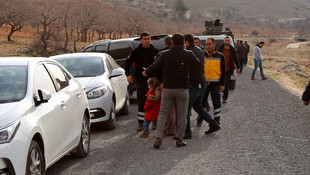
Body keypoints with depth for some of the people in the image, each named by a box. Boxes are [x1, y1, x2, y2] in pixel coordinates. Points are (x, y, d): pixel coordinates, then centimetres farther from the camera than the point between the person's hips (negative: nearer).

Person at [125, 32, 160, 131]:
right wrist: (128, 75, -4)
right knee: (141, 101, -2)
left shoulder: (155, 51, 6)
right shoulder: (136, 52, 6)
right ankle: (141, 123, 2)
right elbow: (128, 63, 9)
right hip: (140, 80, -1)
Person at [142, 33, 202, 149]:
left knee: (162, 113, 8)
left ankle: (159, 137, -4)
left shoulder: (164, 55, -3)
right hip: (182, 89, -1)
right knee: (182, 115, 8)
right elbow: (198, 63, 11)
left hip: (167, 88, 1)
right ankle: (179, 139, 8)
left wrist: (146, 72, 27)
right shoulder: (188, 55, -5)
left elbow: (155, 66, 7)